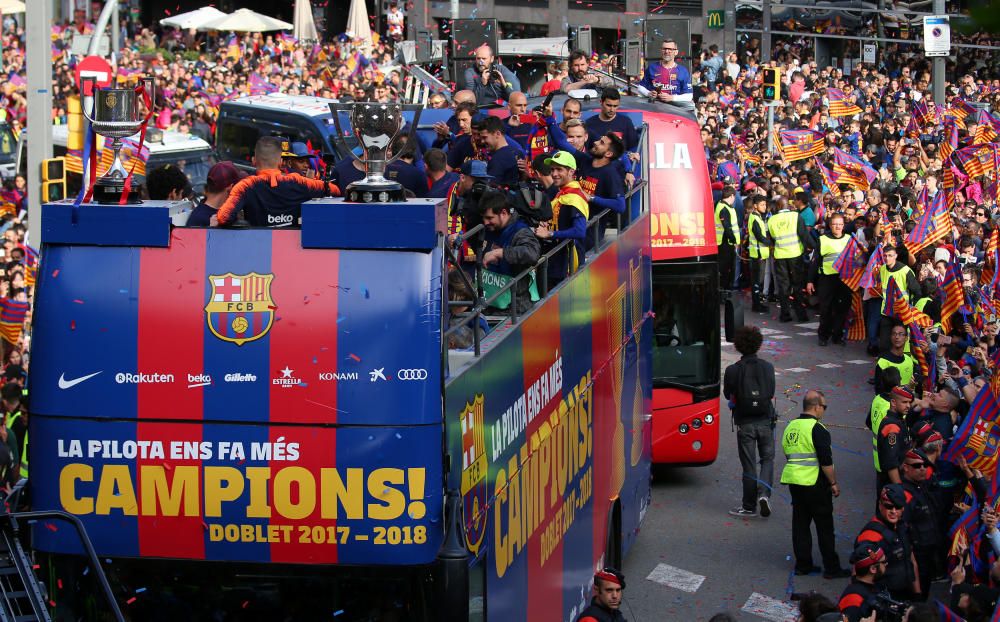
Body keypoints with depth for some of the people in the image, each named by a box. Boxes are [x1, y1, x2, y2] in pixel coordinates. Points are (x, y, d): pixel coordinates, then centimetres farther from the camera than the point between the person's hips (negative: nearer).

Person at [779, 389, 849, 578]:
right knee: (824, 526, -1)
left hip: (793, 481, 8)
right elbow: (826, 461, -17)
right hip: (814, 483, -8)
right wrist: (834, 483, -8)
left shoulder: (790, 427, 11)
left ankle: (803, 564, 15)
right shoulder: (817, 429, -14)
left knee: (800, 523, 12)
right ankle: (831, 568, 2)